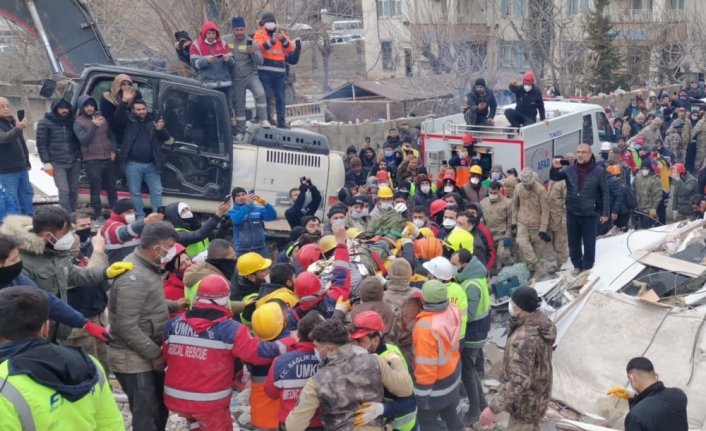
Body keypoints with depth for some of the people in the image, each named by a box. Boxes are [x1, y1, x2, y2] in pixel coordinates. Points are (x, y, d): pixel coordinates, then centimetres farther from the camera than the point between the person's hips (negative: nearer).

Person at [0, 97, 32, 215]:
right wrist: (17, 129, -49)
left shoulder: (13, 122, 15)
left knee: (27, 195, 13)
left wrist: (27, 161, 22)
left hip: (21, 168, 8)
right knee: (11, 201, -6)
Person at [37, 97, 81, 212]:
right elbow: (41, 144, -3)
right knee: (64, 191, -12)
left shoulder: (72, 121, 11)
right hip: (57, 163, -4)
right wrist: (46, 162, -9)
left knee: (73, 190, 6)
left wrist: (79, 156, 9)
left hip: (74, 162, 4)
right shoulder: (45, 123, -1)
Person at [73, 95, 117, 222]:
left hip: (108, 159, 5)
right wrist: (94, 126, -25)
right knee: (95, 190, -4)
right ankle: (99, 216, 4)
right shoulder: (79, 122, -5)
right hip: (92, 161, -5)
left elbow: (111, 135, 18)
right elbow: (83, 140, -18)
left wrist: (113, 150, 5)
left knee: (112, 188, 13)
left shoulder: (102, 118, 10)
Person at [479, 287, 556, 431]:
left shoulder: (524, 339, -37)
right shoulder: (542, 321, -8)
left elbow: (519, 382, -41)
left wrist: (493, 408, -40)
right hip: (538, 395, 9)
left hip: (527, 402, -9)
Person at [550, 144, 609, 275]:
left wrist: (605, 212, -5)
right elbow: (554, 177, 4)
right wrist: (555, 168, -20)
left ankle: (587, 267, 23)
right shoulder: (569, 169, -1)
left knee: (589, 243, 7)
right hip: (572, 213, 3)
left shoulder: (598, 171, -8)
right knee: (573, 242, 14)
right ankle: (577, 265, 31)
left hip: (590, 214, -3)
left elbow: (605, 193, -4)